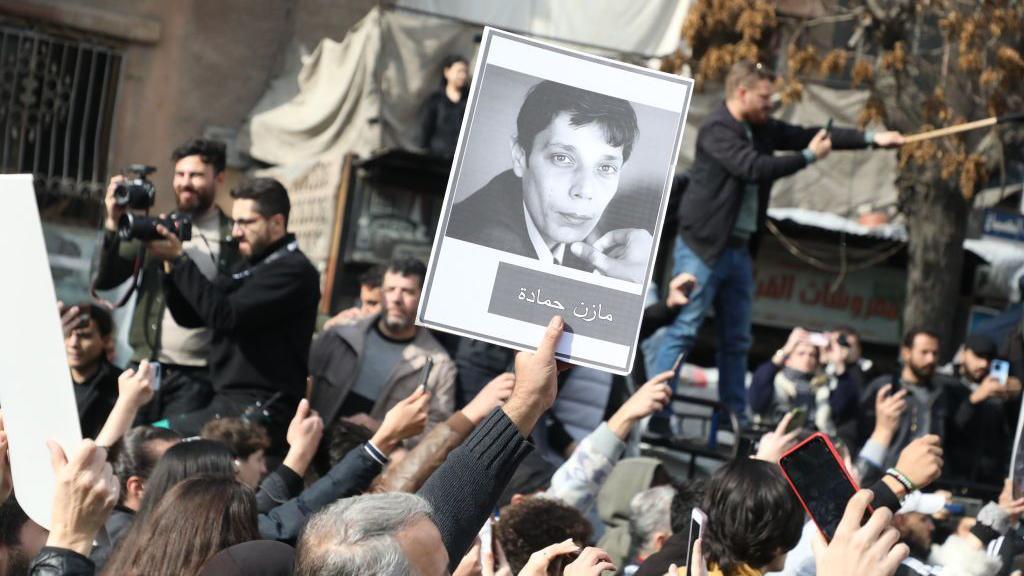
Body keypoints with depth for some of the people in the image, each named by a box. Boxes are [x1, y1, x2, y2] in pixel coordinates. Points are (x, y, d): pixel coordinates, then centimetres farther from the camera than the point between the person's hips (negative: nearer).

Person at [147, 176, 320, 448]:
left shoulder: (293, 270, -10)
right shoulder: (248, 265, 18)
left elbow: (225, 316, -19)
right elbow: (189, 316, 17)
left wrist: (179, 259, -15)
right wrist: (171, 263, 2)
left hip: (260, 412, -9)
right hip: (227, 401, 9)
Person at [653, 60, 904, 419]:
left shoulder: (762, 128, 12)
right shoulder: (717, 128, -13)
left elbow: (809, 135, 14)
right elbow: (755, 168, -24)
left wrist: (873, 139, 8)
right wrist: (809, 156, -13)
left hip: (740, 249, 9)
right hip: (704, 245, -9)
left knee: (736, 341, 9)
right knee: (683, 332, -10)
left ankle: (735, 418, 14)